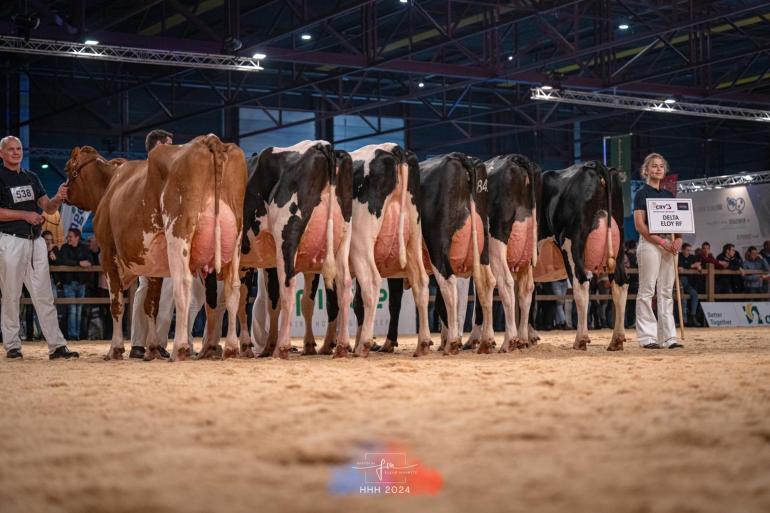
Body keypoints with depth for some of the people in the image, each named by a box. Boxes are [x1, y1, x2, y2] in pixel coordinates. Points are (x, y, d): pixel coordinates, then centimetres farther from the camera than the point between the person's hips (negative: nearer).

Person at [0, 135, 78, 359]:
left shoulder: (31, 177, 16)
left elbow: (48, 208, 13)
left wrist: (58, 198, -8)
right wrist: (25, 215, -15)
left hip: (36, 240, 5)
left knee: (44, 296, 3)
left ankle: (57, 346, 2)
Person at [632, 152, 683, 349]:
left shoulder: (668, 195, 16)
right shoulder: (642, 194, -2)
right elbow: (640, 225, -10)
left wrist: (678, 239, -3)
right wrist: (662, 242, -17)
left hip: (668, 246, 6)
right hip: (649, 243, -6)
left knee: (666, 292, 5)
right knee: (647, 291, -5)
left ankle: (668, 336, 6)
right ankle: (647, 337, -4)